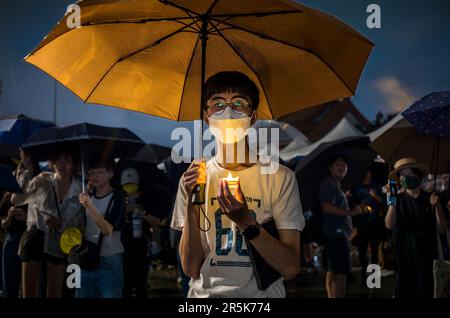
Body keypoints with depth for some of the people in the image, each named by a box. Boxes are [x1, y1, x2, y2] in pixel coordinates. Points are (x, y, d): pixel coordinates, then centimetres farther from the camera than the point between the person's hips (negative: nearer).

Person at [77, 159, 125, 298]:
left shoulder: (117, 198, -6)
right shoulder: (88, 196, 12)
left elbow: (107, 229, -17)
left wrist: (89, 206, -22)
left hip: (110, 262, -5)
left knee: (110, 295, -5)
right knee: (82, 295, 6)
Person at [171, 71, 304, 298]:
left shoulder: (279, 177, 1)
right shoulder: (193, 178, 7)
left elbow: (290, 268, -6)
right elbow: (191, 269, 1)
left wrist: (246, 222, -17)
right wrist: (191, 204, -9)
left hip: (261, 296, -1)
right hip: (204, 294, 1)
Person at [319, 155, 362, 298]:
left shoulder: (337, 185, 21)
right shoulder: (328, 184, -9)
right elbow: (327, 207, -21)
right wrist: (350, 212, -18)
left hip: (338, 233, 10)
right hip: (336, 234, -10)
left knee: (332, 272, 12)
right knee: (341, 273, -13)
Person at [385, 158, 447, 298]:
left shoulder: (430, 198, 4)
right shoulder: (398, 199, 4)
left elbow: (442, 229, 0)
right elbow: (389, 225, -10)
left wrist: (437, 207, -14)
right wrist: (391, 200, -17)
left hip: (427, 257, 0)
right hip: (404, 256, 0)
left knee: (424, 292, 1)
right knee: (404, 292, 4)